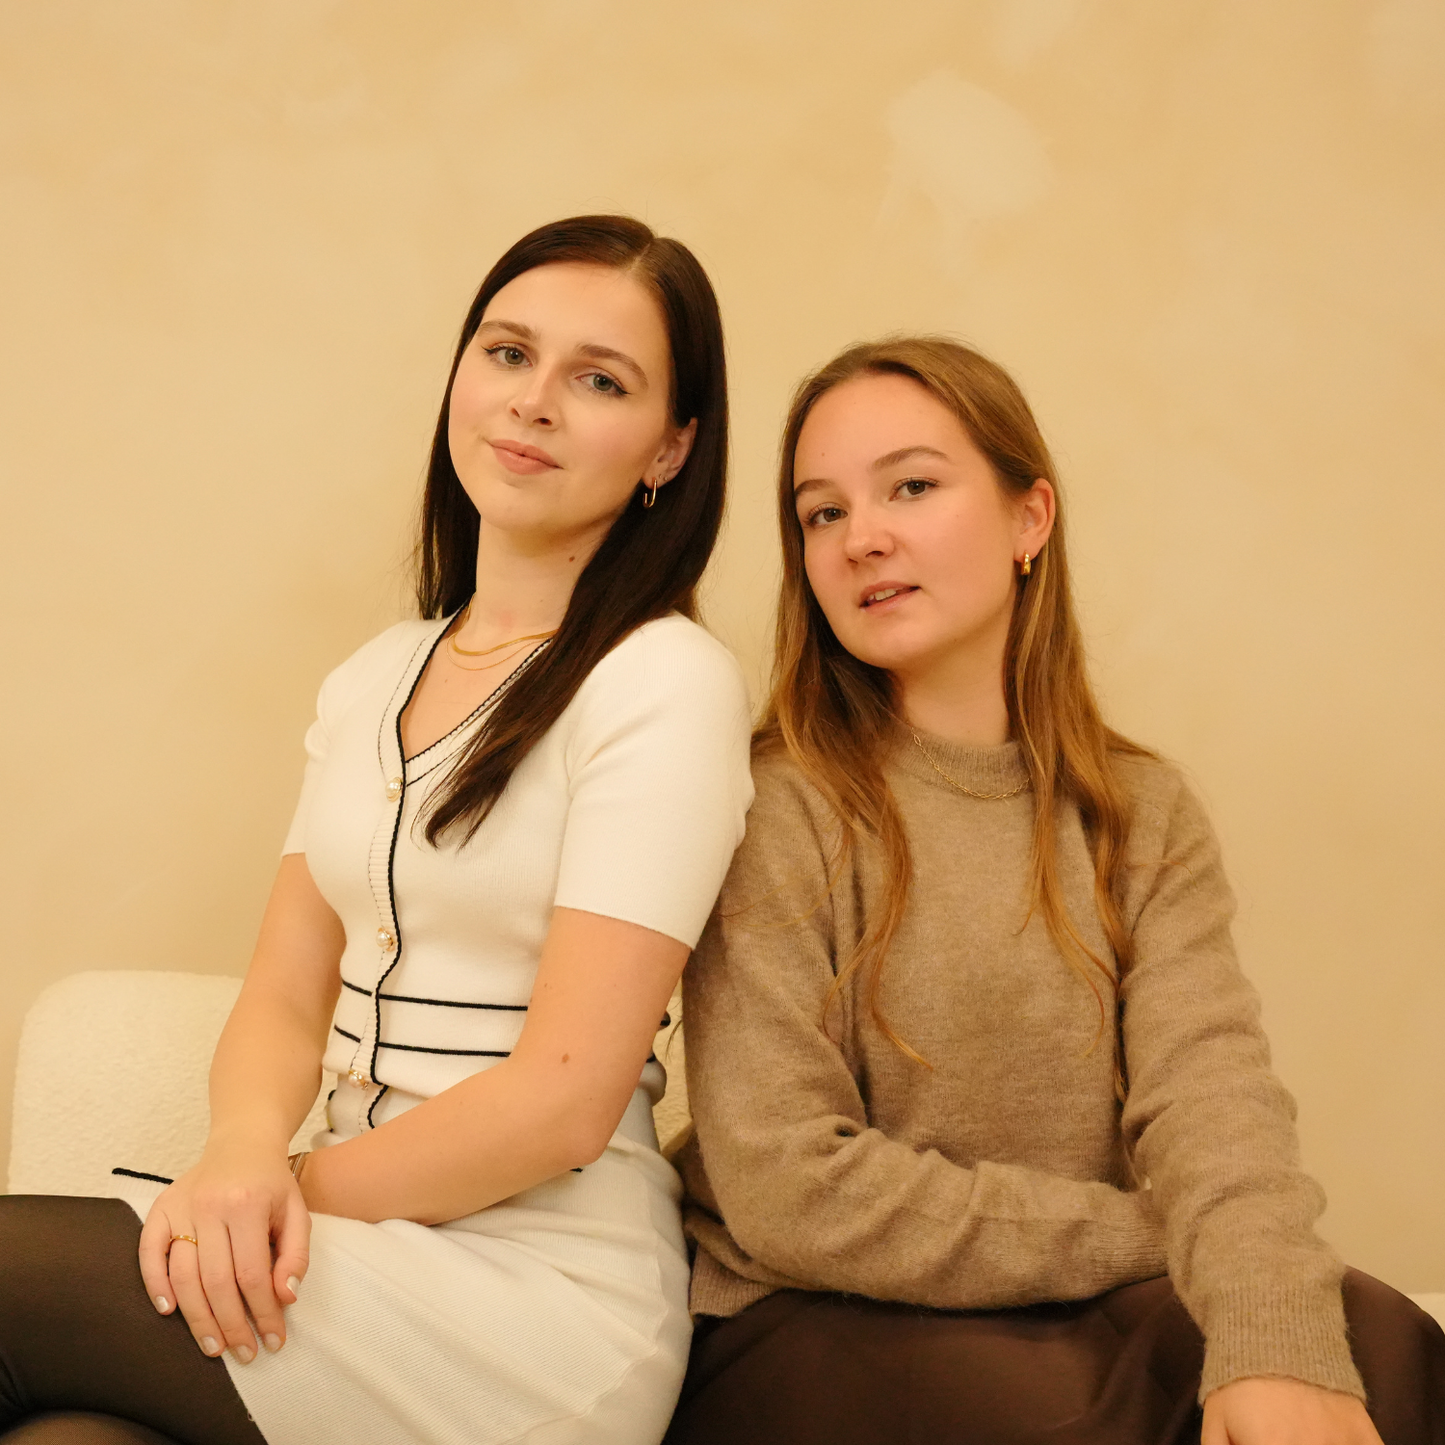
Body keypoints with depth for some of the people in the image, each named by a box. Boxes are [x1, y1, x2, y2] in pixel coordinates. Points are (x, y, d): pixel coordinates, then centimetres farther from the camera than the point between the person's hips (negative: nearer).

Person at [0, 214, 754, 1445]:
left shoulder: (667, 683, -11)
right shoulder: (372, 682, 12)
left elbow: (566, 1098, -15)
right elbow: (285, 998, 8)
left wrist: (290, 1187, -9)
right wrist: (245, 1153, -13)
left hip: (543, 1296, -5)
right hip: (368, 1246, 5)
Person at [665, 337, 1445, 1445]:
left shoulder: (1146, 814, 7)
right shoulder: (780, 808, -7)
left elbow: (1208, 1085, -9)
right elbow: (786, 1189, -14)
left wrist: (1278, 1339, -30)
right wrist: (1142, 1240, -13)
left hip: (1084, 1316, 4)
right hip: (810, 1333, -3)